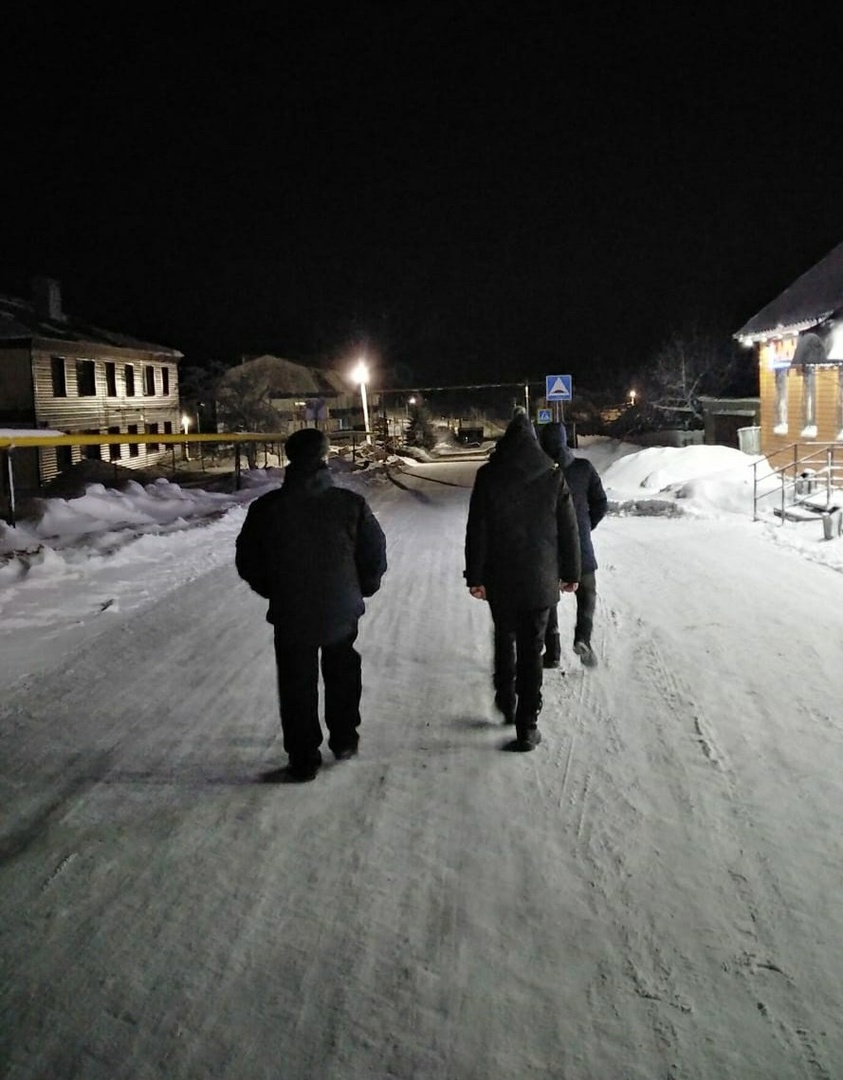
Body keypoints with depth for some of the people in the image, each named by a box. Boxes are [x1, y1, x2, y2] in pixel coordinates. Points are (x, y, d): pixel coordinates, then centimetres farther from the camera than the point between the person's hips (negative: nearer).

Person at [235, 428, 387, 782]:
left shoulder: (266, 508, -10)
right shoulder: (350, 504, -12)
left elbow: (247, 562, 0)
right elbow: (375, 554, -6)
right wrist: (362, 589, 13)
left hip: (290, 615, -1)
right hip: (342, 612, 1)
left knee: (297, 686, 11)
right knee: (342, 676, 23)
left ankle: (303, 761, 18)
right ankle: (344, 741, 36)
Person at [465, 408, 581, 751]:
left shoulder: (488, 477, -6)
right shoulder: (553, 476, -5)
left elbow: (475, 532, -5)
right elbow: (569, 530, 0)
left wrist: (475, 576, 3)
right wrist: (570, 573, 11)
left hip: (499, 580, 0)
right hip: (540, 581, 0)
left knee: (504, 639, 22)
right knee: (531, 649, 4)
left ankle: (506, 702, 32)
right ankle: (527, 726, 5)